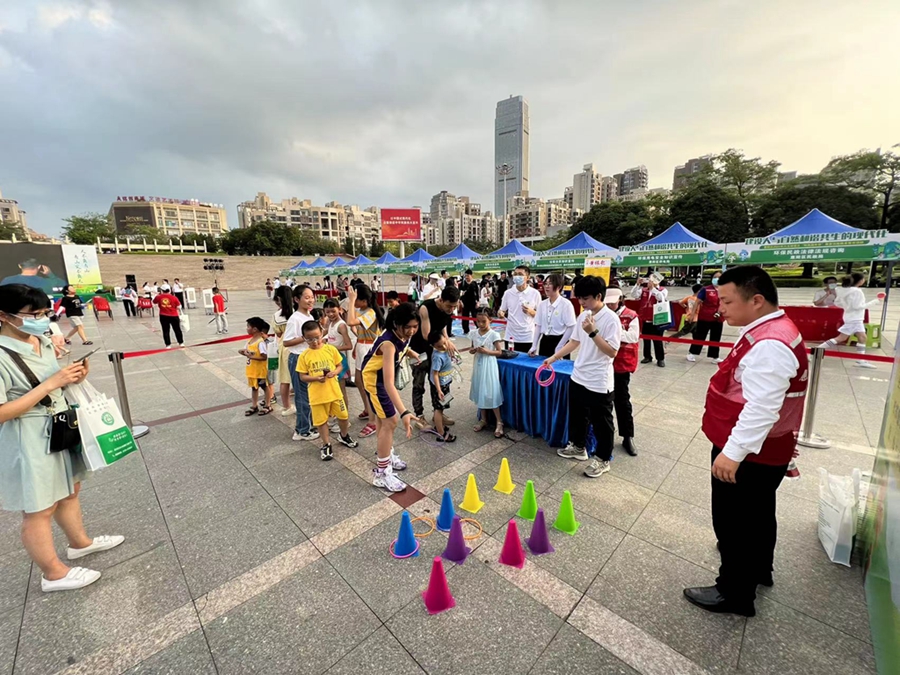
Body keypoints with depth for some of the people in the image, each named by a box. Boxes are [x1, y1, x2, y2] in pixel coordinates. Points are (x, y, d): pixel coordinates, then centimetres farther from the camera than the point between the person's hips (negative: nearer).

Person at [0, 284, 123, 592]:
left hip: (60, 429, 8)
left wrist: (70, 379, -6)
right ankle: (54, 573, 27)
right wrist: (51, 383, -26)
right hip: (29, 441, -8)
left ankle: (80, 542, 43)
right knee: (39, 510, 9)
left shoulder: (42, 342, 2)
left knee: (69, 491, 23)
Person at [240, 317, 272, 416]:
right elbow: (247, 351, 10)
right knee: (254, 387, 18)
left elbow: (264, 357, -27)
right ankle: (254, 406, 31)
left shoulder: (260, 342, -23)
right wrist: (243, 352, -10)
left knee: (264, 387, 9)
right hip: (252, 370, 8)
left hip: (260, 370, -8)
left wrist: (251, 356, -27)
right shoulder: (250, 340, 3)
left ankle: (267, 406, 22)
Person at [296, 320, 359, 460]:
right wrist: (316, 378, -20)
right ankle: (326, 445, 29)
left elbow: (340, 366, 4)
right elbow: (302, 376, -2)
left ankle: (344, 436, 40)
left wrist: (334, 372, -17)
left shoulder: (331, 349, -3)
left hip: (334, 391, 1)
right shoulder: (304, 356, -6)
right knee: (321, 421, 10)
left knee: (343, 416, 13)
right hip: (317, 395, -1)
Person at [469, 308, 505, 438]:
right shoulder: (474, 333, 3)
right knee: (480, 392, 13)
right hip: (478, 366, 6)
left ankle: (499, 422, 9)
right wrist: (472, 351, -8)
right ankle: (483, 420, 27)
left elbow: (499, 352, -10)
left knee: (491, 393, -4)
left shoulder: (494, 334, -12)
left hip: (489, 366, -5)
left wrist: (486, 351, -23)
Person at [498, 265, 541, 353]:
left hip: (528, 336, -1)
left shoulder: (535, 293, -3)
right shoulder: (508, 293, 2)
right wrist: (500, 313, -15)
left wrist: (531, 312, -16)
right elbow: (502, 311, 8)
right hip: (511, 335, 2)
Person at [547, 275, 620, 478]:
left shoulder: (611, 319, -18)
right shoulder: (583, 316, 5)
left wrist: (593, 332, -27)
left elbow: (612, 351, -21)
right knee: (577, 415, 22)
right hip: (578, 377, 8)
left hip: (599, 382, -7)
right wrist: (554, 356, 8)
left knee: (601, 423, 9)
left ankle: (603, 459, 27)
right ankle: (578, 447, 42)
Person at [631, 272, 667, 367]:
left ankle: (660, 359, 13)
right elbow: (634, 295, -8)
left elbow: (661, 298, -24)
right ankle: (647, 357, 26)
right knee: (646, 340, 13)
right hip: (645, 320, 4)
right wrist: (638, 284, -17)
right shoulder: (643, 289, 5)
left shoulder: (663, 290, -4)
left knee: (658, 341, 2)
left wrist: (653, 288, -22)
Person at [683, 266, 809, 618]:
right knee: (757, 513, 27)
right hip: (762, 450, 10)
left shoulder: (769, 345, -27)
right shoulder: (771, 330, 6)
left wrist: (732, 451, -29)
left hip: (748, 454, -10)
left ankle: (735, 593, 26)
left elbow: (762, 408, -32)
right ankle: (758, 568, 49)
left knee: (735, 520, 7)